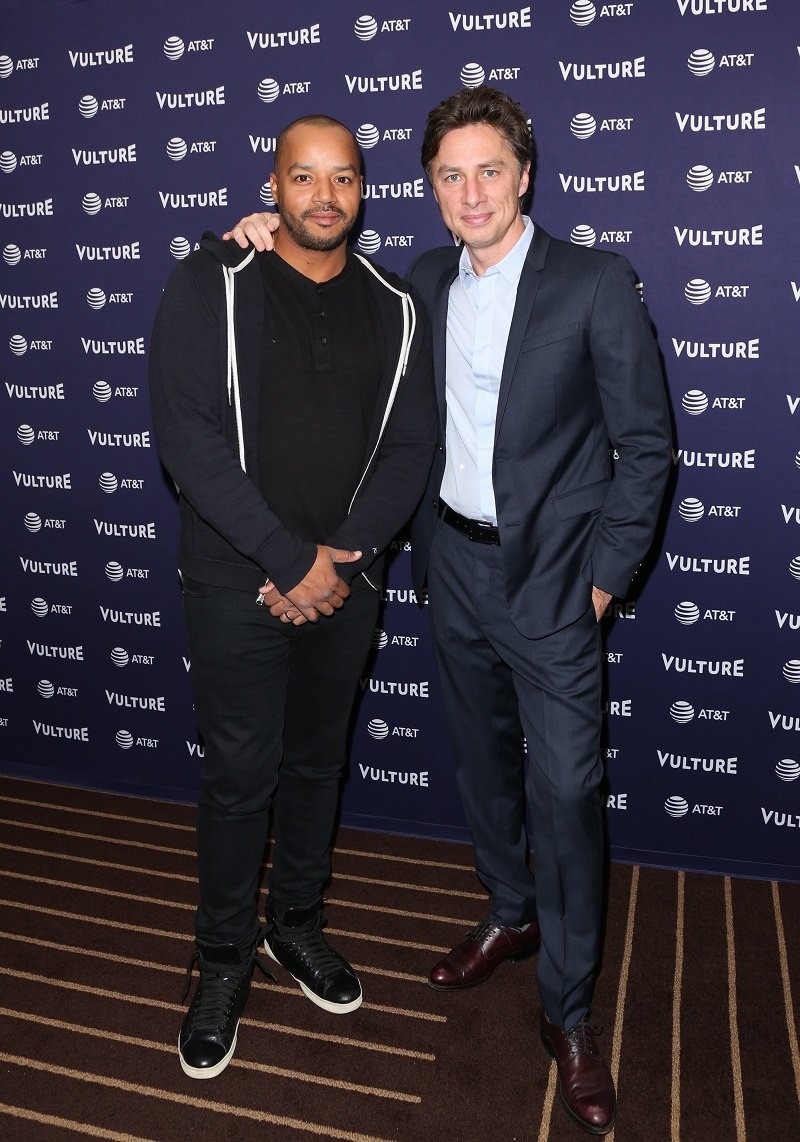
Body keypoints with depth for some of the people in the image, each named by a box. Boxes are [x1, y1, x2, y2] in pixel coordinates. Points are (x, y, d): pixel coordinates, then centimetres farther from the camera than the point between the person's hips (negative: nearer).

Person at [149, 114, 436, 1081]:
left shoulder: (394, 308, 6)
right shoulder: (212, 284, -5)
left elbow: (409, 446, 3)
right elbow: (186, 434, -13)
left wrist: (346, 558, -11)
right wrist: (290, 557, -17)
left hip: (345, 581, 3)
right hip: (236, 582, -3)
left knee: (317, 759, 16)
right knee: (240, 771, 5)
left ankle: (296, 922, 37)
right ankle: (224, 954, 27)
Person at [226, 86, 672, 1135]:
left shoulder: (595, 283, -10)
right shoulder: (424, 283, 5)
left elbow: (646, 445, -7)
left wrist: (604, 575, -8)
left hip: (550, 578, -5)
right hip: (454, 565, 5)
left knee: (565, 790, -1)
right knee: (483, 761, 18)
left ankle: (569, 1011, 17)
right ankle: (511, 914, 42)